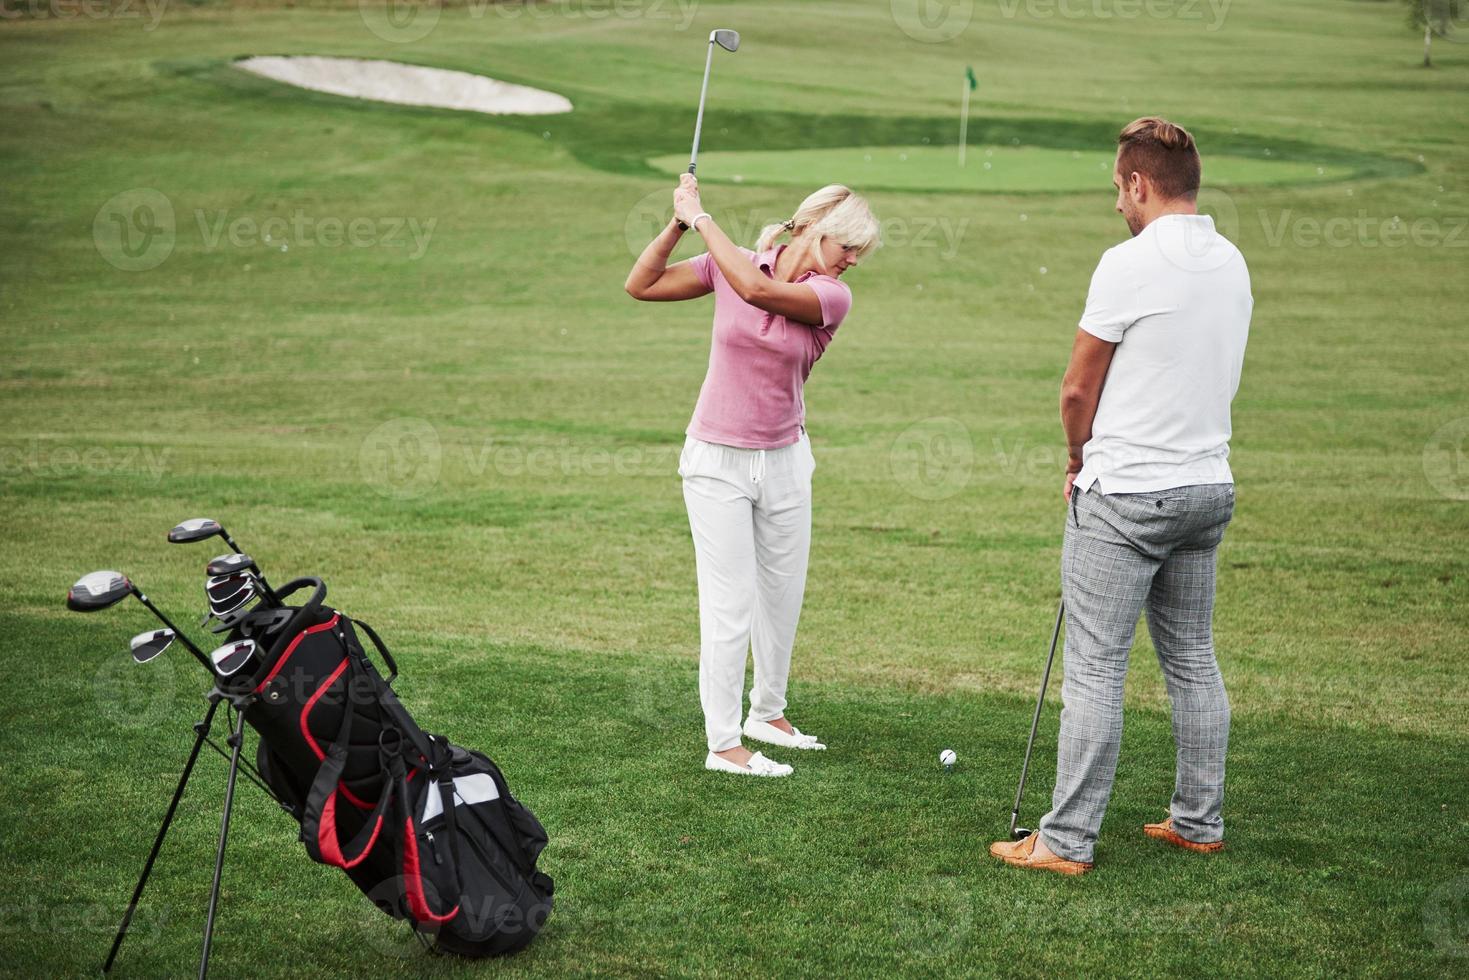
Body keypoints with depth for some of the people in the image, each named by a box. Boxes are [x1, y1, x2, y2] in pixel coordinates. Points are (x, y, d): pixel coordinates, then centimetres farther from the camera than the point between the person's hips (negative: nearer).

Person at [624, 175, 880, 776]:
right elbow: (642, 285, -2)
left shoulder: (833, 297, -9)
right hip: (717, 461, -2)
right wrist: (679, 222, -14)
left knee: (783, 596, 13)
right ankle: (723, 743, 4)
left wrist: (703, 218, -21)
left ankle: (768, 713, 34)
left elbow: (757, 290, -26)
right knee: (730, 604, -3)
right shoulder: (732, 262, -5)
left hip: (784, 460, 2)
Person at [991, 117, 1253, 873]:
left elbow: (1078, 391, -9)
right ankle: (1199, 820, 23)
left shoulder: (1130, 264, -15)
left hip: (1126, 495, -8)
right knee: (1193, 659, 15)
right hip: (1208, 485, 8)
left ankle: (1067, 840, 0)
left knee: (1095, 668, -4)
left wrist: (1080, 458, 11)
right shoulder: (1232, 264, 9)